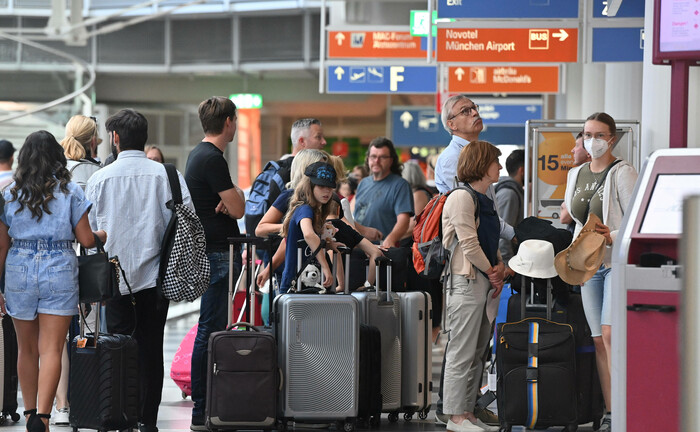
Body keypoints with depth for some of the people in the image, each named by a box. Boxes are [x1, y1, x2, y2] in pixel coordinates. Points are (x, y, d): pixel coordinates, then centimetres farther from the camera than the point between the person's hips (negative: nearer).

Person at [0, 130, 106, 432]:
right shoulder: (70, 191, -1)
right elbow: (86, 240, -1)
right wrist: (101, 235, 22)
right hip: (59, 270, -2)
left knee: (27, 349, 15)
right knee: (51, 350, -5)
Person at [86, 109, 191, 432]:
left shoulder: (100, 178, -3)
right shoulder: (166, 175, -3)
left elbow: (88, 232, 2)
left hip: (116, 276, 0)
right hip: (156, 274, 1)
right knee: (150, 348, 5)